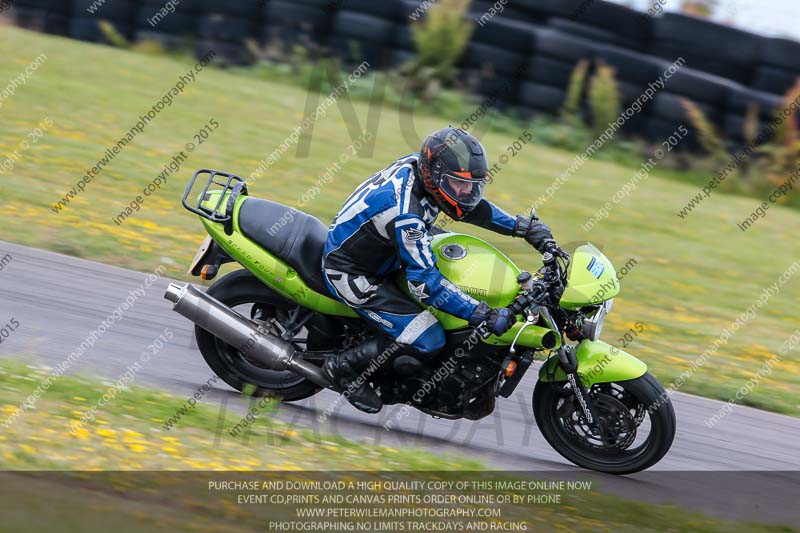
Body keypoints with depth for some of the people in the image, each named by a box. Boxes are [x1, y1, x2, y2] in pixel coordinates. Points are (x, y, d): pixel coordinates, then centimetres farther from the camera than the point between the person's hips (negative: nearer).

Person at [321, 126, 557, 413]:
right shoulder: (405, 214, -35)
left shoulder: (419, 166, -10)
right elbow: (424, 282, -34)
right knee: (427, 341, -19)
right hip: (351, 274, -10)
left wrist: (524, 226, 3)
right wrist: (485, 315, -35)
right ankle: (344, 366, -3)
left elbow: (469, 204, 8)